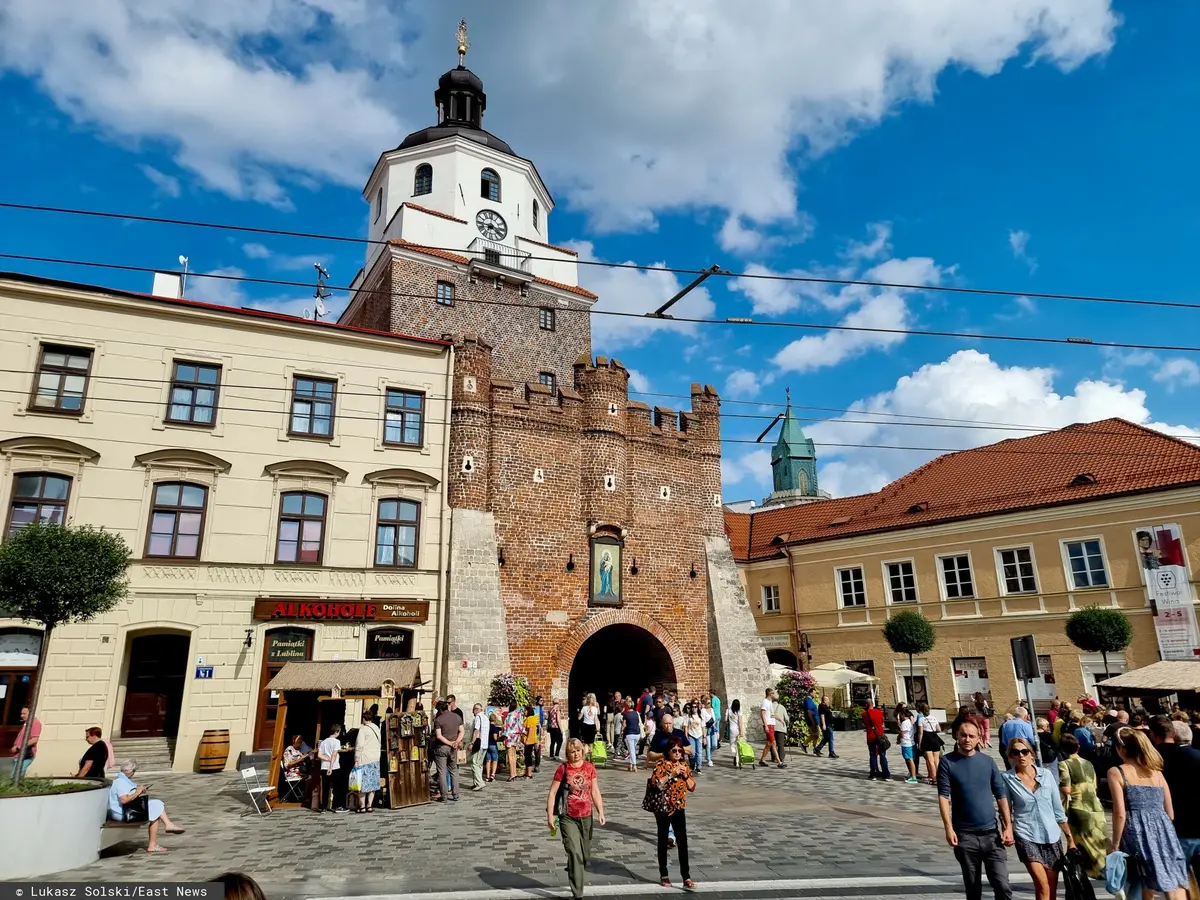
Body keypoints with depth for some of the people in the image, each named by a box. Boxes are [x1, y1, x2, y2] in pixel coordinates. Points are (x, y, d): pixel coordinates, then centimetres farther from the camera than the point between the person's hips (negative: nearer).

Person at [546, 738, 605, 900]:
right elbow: (552, 792, -8)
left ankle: (573, 872, 46)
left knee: (585, 855, 16)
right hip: (568, 818, -3)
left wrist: (600, 811, -6)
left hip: (586, 817, 4)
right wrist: (550, 815, -12)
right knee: (575, 854, -11)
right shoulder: (563, 769, -10)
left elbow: (595, 791, 3)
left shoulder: (589, 767, -1)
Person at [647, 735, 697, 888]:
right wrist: (672, 774, -25)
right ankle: (663, 875, 22)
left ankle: (686, 877, 0)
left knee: (683, 842, -3)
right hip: (663, 808, -3)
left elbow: (692, 786, 5)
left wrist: (685, 775, -11)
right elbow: (656, 783, -22)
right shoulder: (661, 764, -11)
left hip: (679, 808, 3)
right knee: (663, 842, 10)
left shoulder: (684, 765, 4)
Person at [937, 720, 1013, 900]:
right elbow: (943, 796, -8)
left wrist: (1008, 827, 0)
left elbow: (1001, 795, 7)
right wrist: (948, 828, -16)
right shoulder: (947, 761, -4)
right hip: (964, 835, -1)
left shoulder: (988, 761, 4)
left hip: (991, 832, 1)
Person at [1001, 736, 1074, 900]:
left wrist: (1070, 837, 9)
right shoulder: (1007, 779, -7)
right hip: (1026, 837, -3)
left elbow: (1058, 809, 8)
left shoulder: (1046, 774, 1)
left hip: (1052, 836, 3)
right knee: (1042, 887, -13)